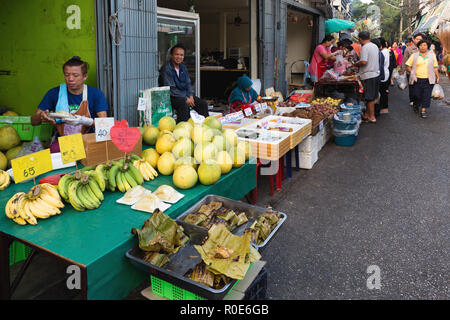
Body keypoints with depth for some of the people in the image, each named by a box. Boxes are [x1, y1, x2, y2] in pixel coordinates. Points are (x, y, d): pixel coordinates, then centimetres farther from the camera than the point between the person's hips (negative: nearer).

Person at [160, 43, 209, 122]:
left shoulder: (183, 67, 11)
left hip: (185, 94, 8)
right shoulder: (166, 68, -13)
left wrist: (190, 95, -4)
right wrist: (185, 99, -21)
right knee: (184, 105, -35)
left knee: (203, 104, -6)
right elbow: (171, 89, -18)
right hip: (172, 97, -7)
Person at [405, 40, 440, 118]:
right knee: (417, 95, 5)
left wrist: (437, 77, 10)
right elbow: (408, 66, 7)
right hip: (417, 79, -1)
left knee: (427, 96, -4)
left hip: (428, 80, 1)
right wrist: (412, 73, -5)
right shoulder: (414, 55, 5)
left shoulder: (432, 55, 9)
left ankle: (423, 110, 0)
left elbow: (435, 67, 12)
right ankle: (416, 106, 32)